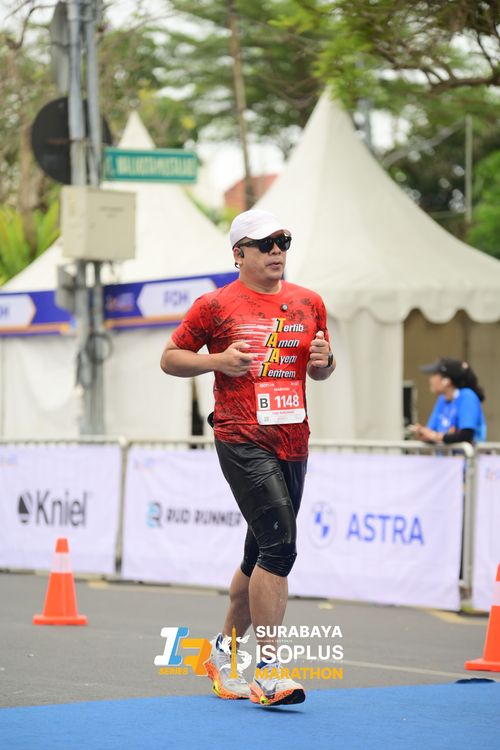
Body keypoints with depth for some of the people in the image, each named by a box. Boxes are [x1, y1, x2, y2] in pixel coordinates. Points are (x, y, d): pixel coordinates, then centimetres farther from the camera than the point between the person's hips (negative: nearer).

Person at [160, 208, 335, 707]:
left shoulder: (309, 304, 13)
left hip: (293, 442, 6)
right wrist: (218, 360, -11)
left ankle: (225, 651, 32)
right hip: (242, 441, -6)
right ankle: (267, 670, -16)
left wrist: (323, 361, 0)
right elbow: (170, 358, 6)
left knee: (261, 555, 13)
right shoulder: (216, 305, -1)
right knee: (280, 544, -19)